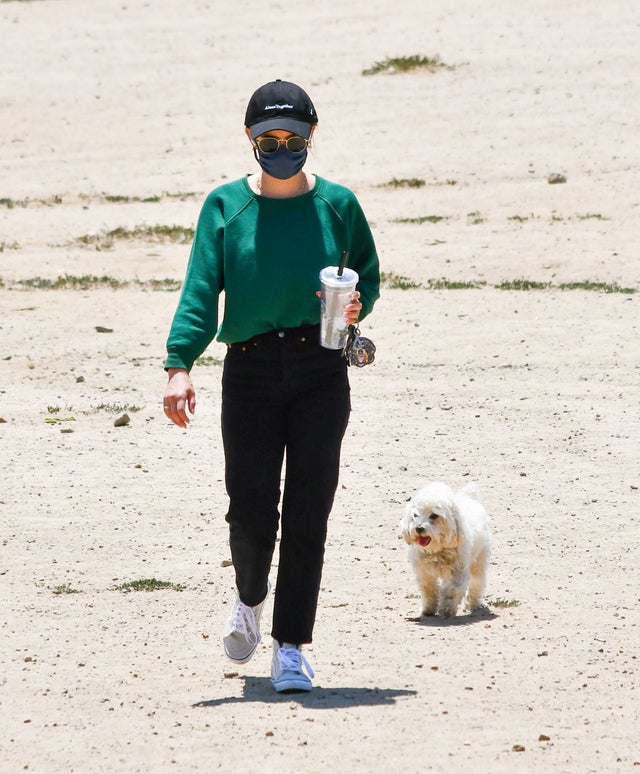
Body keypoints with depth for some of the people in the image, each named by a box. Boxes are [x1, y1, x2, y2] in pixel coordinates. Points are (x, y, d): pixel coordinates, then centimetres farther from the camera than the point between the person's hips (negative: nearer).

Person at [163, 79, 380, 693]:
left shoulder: (337, 204, 6)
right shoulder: (225, 206, 4)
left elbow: (369, 273, 18)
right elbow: (200, 291, -5)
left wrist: (357, 304, -6)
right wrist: (179, 365, -19)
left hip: (321, 371, 0)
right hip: (250, 371, 0)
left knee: (307, 510, -3)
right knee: (250, 508, -6)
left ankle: (291, 644, 5)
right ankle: (251, 597, 28)